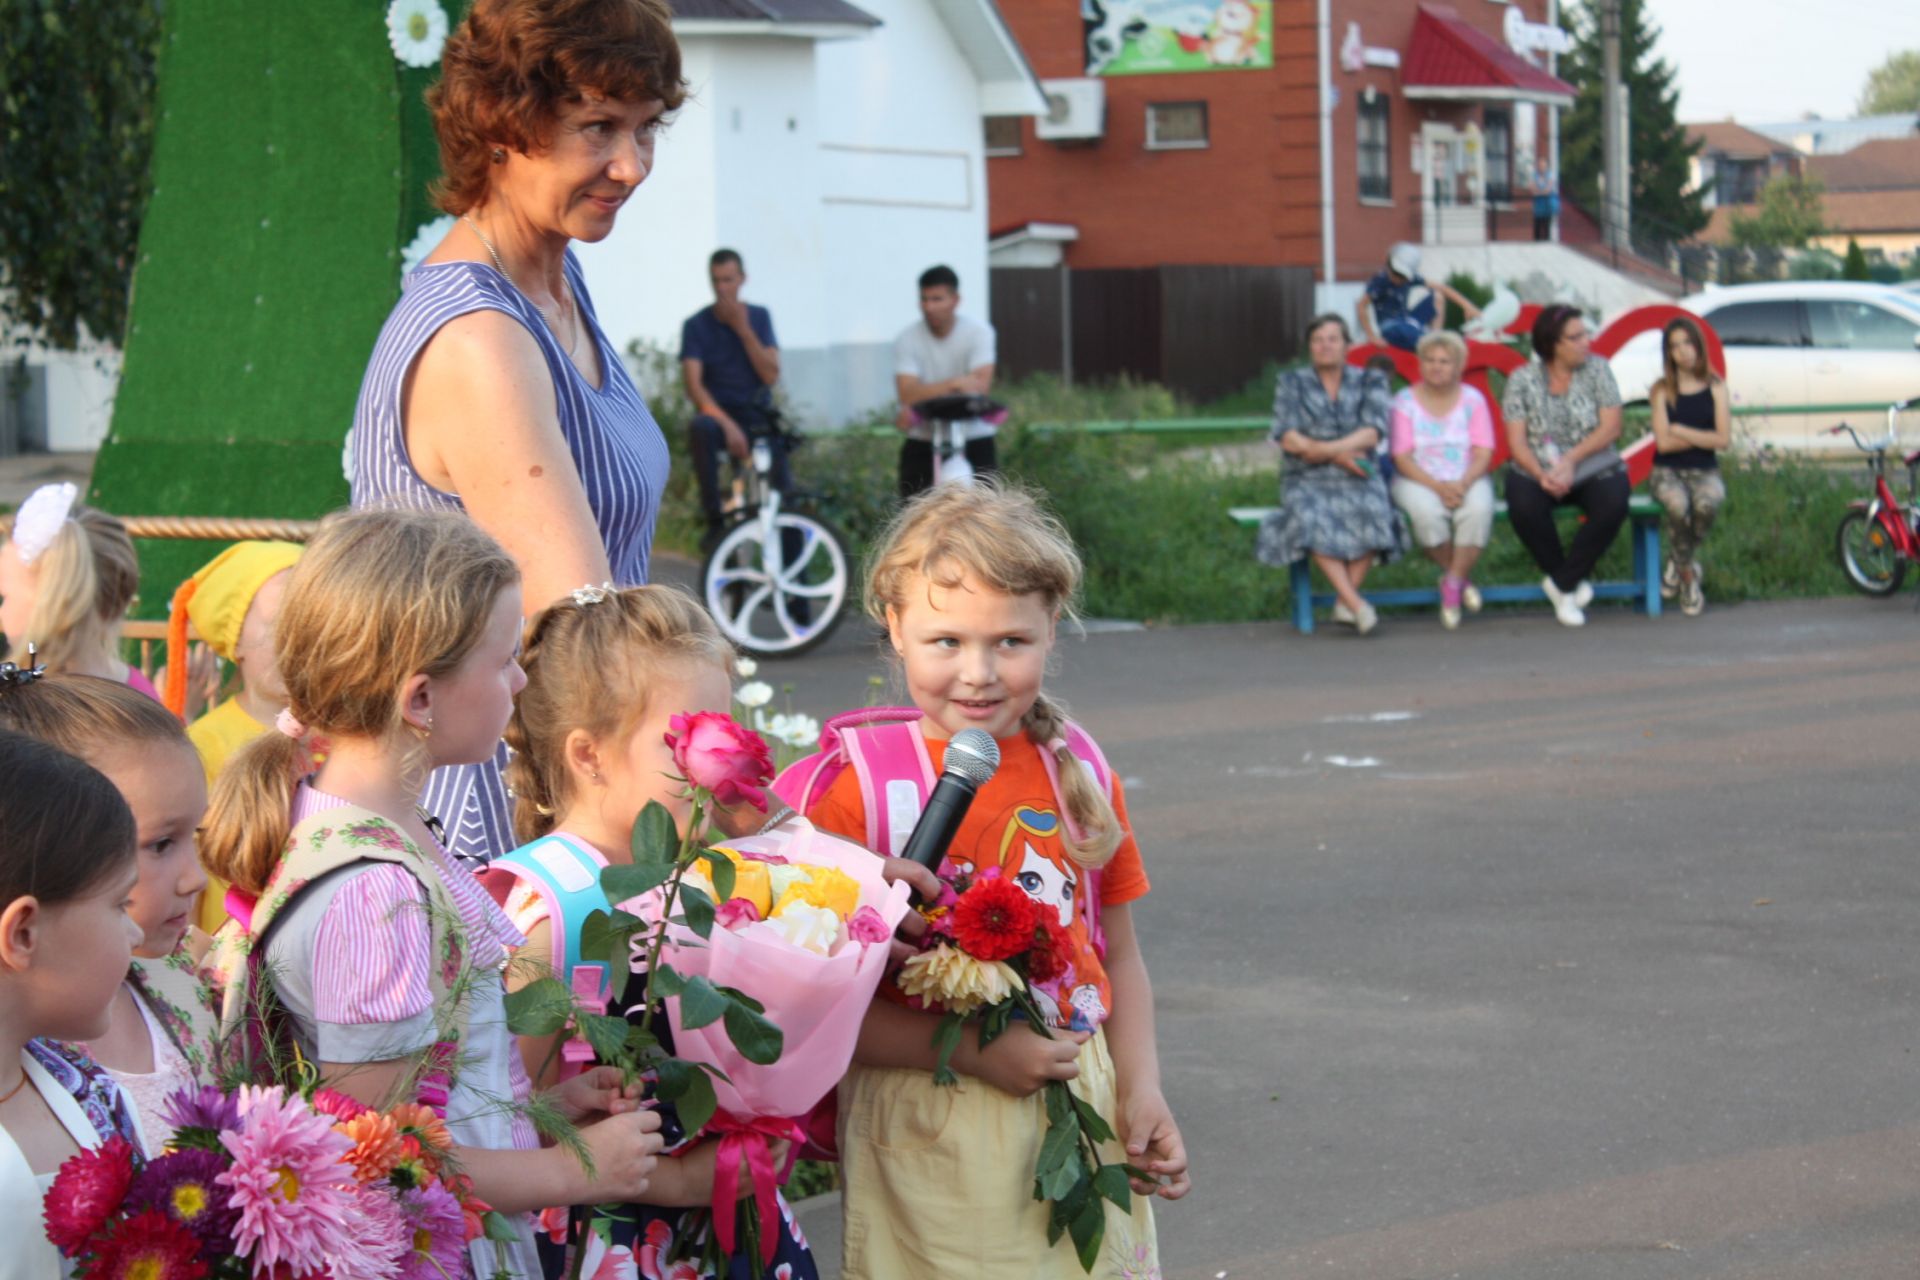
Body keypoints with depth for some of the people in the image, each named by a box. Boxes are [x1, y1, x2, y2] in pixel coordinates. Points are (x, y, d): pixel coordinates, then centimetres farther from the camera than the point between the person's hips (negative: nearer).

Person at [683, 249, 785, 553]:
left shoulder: (759, 317, 6)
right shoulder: (696, 325, -1)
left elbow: (771, 375, -5)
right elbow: (694, 385, -11)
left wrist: (743, 329, -13)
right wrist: (727, 423, -26)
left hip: (759, 417, 2)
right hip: (719, 414, -2)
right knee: (701, 429, -38)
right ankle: (714, 521, -29)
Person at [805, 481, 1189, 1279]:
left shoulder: (1078, 774, 5)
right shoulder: (858, 789, -11)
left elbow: (1118, 957, 11)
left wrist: (1141, 1091, -1)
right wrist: (973, 1053, -19)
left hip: (1082, 1113, 5)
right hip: (928, 1136, -4)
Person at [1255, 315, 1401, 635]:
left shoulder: (1369, 382, 10)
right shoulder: (1291, 382, 10)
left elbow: (1373, 434, -6)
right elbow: (1287, 439, -2)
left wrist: (1323, 448, -18)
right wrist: (1341, 454, -12)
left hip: (1357, 478, 0)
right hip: (1306, 479, 0)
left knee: (1371, 512, -35)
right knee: (1311, 518, -35)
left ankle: (1344, 602, -27)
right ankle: (1355, 604, -39)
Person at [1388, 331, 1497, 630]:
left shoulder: (1473, 399, 6)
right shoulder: (1405, 401, 2)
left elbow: (1483, 454, -1)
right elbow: (1402, 458, -5)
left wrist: (1463, 484, -21)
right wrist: (1438, 486, -21)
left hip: (1467, 479, 1)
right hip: (1418, 480, -1)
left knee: (1478, 508, -34)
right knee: (1427, 512, -35)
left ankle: (1452, 584, -20)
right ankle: (1462, 579, -11)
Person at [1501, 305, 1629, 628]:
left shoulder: (1597, 369, 2)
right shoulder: (1522, 380, 0)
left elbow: (1611, 428, -5)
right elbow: (1517, 441, -6)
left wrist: (1571, 460, -18)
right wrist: (1541, 474, -25)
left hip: (1593, 468, 1)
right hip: (1537, 469, 0)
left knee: (1613, 505, -33)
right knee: (1523, 507, -34)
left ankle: (1560, 582, -16)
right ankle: (1572, 582, -11)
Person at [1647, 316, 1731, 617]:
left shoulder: (1715, 388, 4)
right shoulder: (1662, 390, 1)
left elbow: (1723, 439, -5)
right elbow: (1663, 442, -7)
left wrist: (1681, 431, -8)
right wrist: (1702, 437, -6)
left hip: (1704, 471, 1)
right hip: (1667, 471, -1)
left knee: (1707, 504, -36)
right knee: (1677, 505, -37)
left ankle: (1678, 563, -7)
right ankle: (1689, 575, -11)